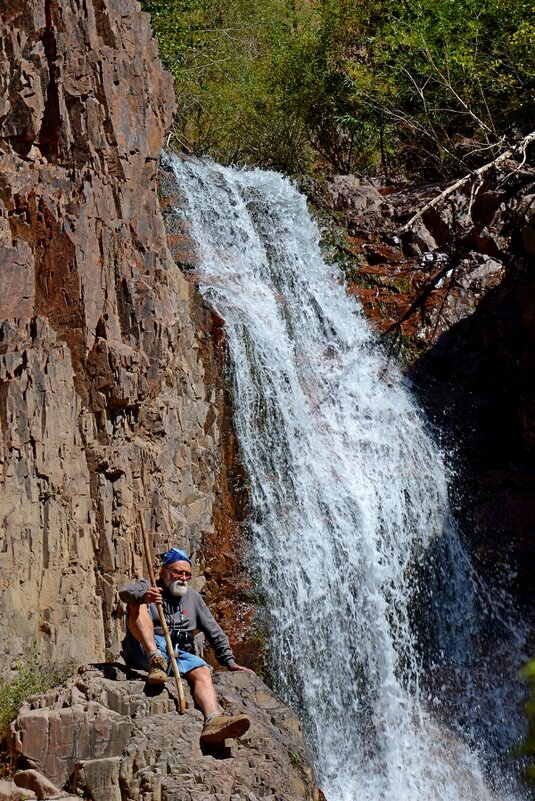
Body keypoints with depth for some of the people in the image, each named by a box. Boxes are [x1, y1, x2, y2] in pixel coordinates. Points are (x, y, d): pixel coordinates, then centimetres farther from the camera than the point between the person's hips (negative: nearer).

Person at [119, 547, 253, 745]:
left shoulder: (193, 598, 24)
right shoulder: (147, 587, 10)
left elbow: (215, 632, 24)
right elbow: (126, 591, -15)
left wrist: (229, 661, 11)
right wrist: (143, 596, -39)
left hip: (179, 654, 3)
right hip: (145, 651, -3)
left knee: (203, 671, -28)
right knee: (138, 605, -24)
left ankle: (213, 721, -53)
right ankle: (156, 661, -40)